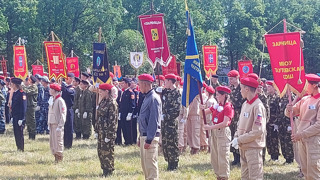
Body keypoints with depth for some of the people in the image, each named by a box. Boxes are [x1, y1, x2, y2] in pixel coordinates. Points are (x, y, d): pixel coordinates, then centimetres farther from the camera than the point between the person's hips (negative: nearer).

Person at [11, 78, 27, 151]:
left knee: (19, 133, -4)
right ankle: (18, 148, 17)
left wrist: (21, 119, -19)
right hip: (15, 117, 9)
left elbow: (23, 107, -16)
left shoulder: (22, 93, -14)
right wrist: (12, 116, 15)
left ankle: (21, 149, 4)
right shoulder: (14, 93, 13)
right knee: (16, 133, 10)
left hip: (19, 117, -9)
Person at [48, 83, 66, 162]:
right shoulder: (52, 100, 14)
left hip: (57, 124, -8)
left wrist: (60, 126, -18)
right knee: (52, 141, 9)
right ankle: (56, 157, 18)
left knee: (58, 141, -5)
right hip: (52, 124, 8)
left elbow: (63, 114, -15)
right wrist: (49, 123, 16)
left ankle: (60, 158, 3)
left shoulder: (60, 100, -12)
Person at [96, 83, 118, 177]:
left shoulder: (112, 103, -14)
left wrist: (109, 135, -19)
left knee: (107, 152, -2)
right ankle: (105, 169, 21)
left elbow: (112, 120, -17)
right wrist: (97, 130, 14)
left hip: (107, 131, -9)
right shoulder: (103, 102, 11)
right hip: (101, 130, 9)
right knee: (100, 151, 12)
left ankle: (109, 172, 7)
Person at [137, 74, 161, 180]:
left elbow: (154, 121, -19)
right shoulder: (147, 98, 16)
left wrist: (149, 140, -21)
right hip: (144, 136, 10)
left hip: (150, 137, -10)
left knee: (151, 164, -8)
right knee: (145, 164, 13)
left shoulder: (153, 98, -14)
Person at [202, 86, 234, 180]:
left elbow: (225, 123, -22)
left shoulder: (228, 107, -13)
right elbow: (205, 112, 17)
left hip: (223, 133, -8)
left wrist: (210, 127, -22)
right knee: (214, 157, 14)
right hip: (214, 132, 8)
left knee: (222, 158, -4)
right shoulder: (216, 106, 10)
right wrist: (203, 108, -7)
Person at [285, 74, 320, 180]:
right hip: (301, 139, 8)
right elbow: (289, 114, 16)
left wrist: (302, 134, -18)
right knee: (305, 170, 12)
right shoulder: (305, 99, 13)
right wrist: (289, 110, -9)